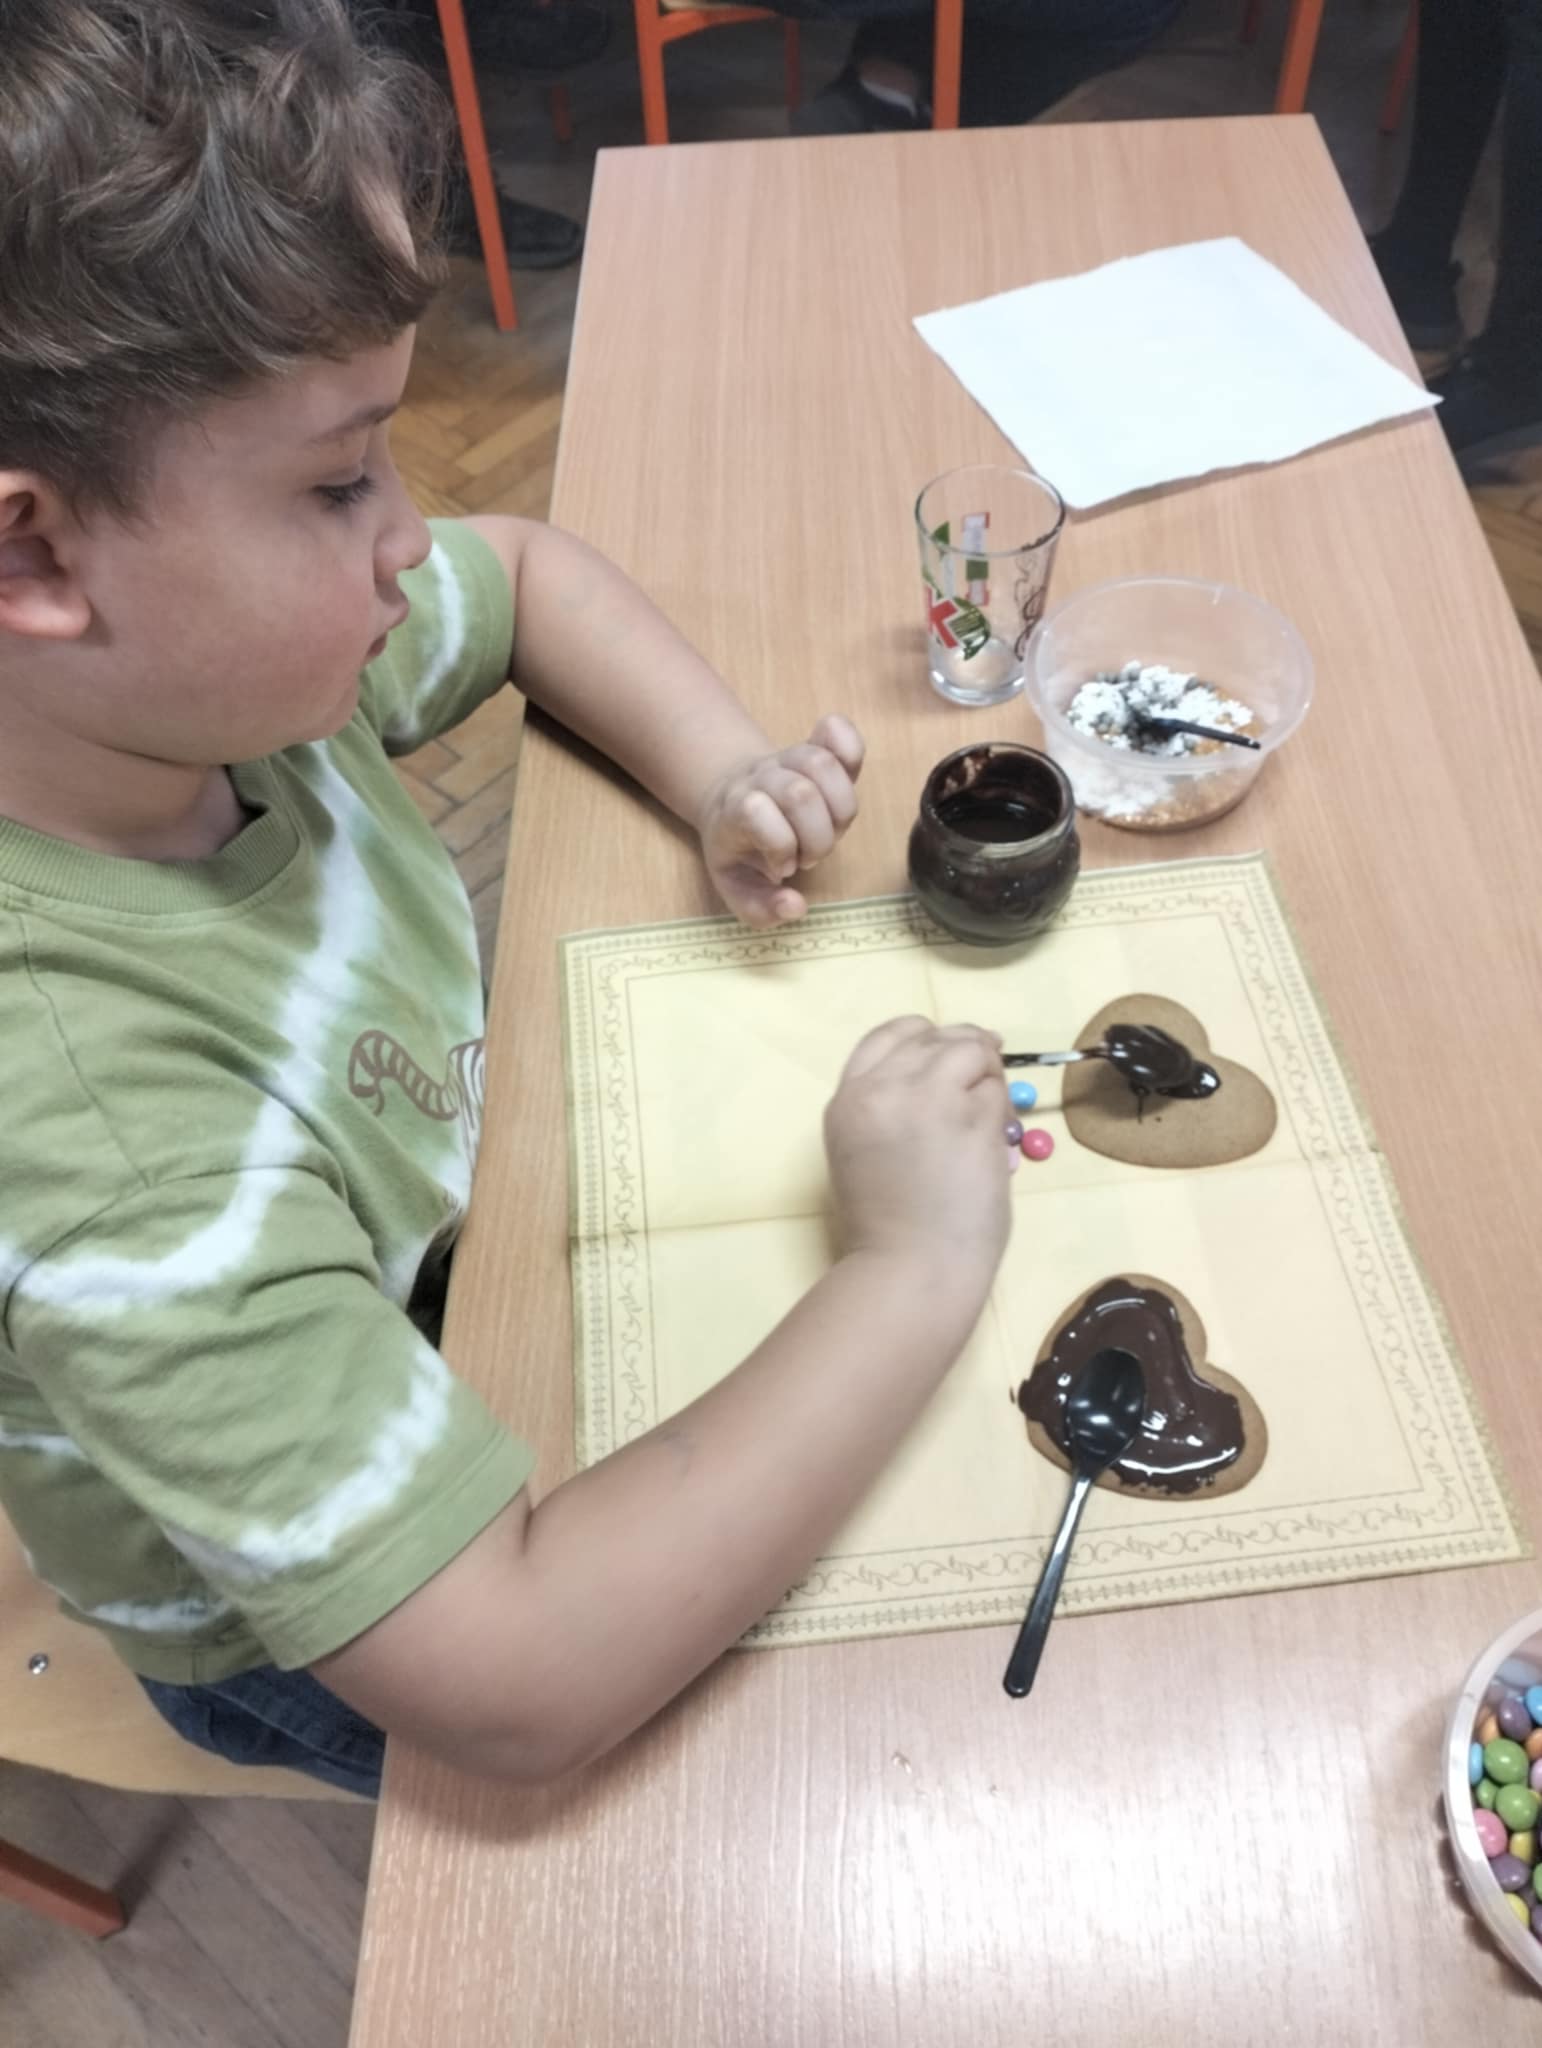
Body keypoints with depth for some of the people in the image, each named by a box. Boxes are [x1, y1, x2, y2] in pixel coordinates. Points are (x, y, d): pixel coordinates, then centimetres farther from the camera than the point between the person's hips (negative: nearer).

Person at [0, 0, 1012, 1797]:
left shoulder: (193, 655, -21)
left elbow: (528, 571, -1)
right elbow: (516, 1688, -40)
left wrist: (724, 776, -19)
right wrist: (915, 1274, -34)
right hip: (335, 1644, -5)